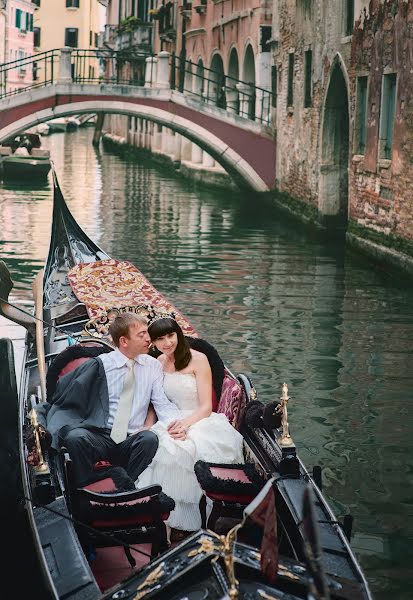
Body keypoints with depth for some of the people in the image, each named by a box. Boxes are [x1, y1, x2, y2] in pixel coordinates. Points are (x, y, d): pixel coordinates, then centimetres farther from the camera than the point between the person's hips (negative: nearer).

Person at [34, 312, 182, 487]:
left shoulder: (153, 365, 13)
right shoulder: (100, 365, 2)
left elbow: (162, 403, 7)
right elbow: (62, 391, 3)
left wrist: (174, 423, -14)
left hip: (131, 442, 2)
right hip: (100, 437, -2)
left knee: (150, 438, -33)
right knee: (76, 437, -34)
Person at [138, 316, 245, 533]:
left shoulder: (198, 360, -1)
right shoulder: (158, 364, 15)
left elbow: (206, 406, -6)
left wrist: (186, 423, -24)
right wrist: (146, 427, -9)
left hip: (200, 420, -4)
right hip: (171, 421, 4)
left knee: (187, 449, -38)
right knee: (163, 448, -33)